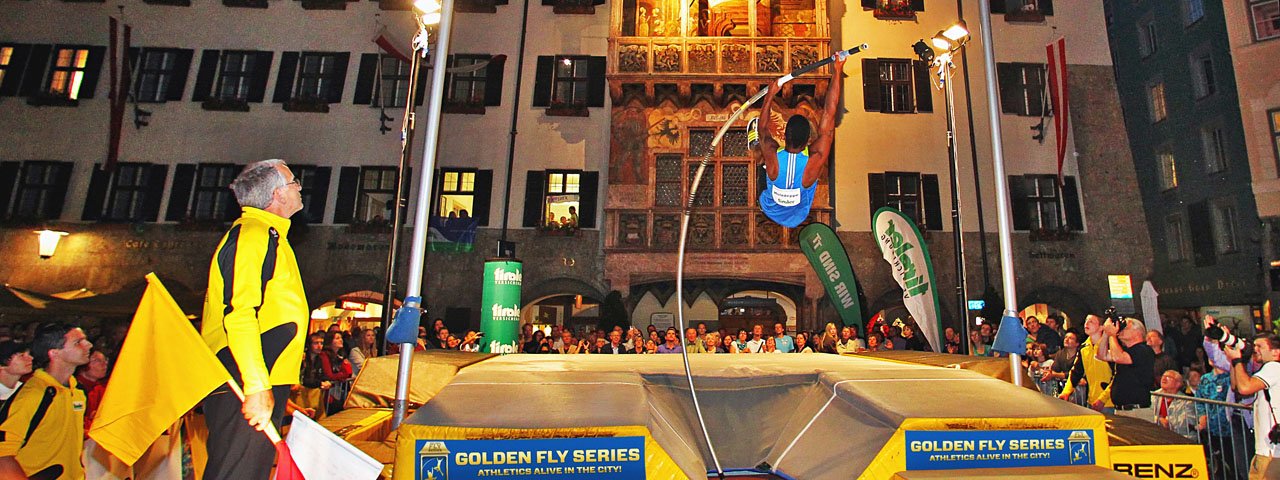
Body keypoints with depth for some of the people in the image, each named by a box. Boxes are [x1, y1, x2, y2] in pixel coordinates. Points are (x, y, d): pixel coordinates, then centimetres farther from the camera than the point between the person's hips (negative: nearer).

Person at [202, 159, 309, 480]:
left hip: (262, 384, 10)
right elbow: (239, 314, -22)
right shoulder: (254, 232, -11)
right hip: (245, 387, -10)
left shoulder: (268, 235, 21)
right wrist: (257, 387, -25)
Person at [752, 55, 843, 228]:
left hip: (771, 211, 0)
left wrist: (771, 94, -4)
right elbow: (829, 115, -33)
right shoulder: (815, 161, -38)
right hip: (798, 218, 1)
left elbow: (762, 129, -14)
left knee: (761, 149, 7)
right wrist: (836, 72, -29)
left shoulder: (772, 157, -37)